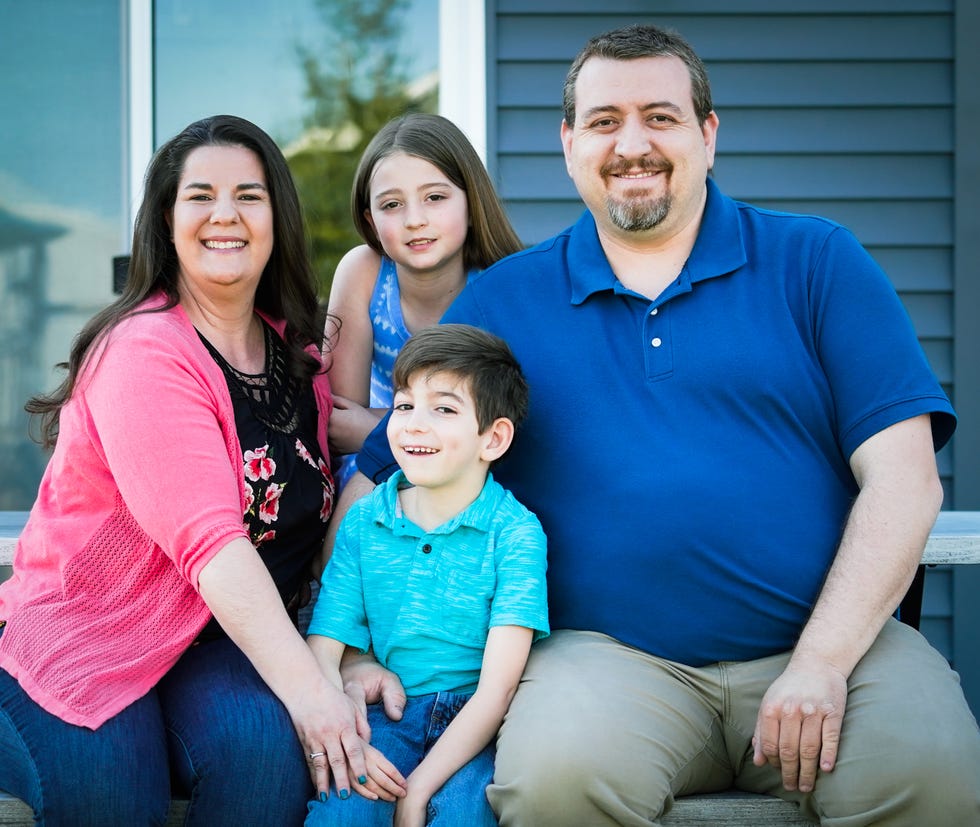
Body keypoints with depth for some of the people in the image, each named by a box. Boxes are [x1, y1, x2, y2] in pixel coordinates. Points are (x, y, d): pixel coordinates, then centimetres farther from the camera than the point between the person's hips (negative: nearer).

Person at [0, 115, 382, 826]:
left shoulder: (299, 348, 6)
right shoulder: (142, 352, -17)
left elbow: (316, 512, 5)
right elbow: (209, 540, -28)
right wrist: (305, 687, -35)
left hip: (218, 638, 5)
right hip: (83, 636, -5)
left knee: (270, 752, -25)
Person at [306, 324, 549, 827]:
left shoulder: (515, 533, -5)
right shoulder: (363, 522, 6)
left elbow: (497, 687, -11)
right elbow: (322, 651, 1)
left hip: (469, 725, -2)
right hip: (381, 714, 2)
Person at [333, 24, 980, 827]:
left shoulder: (817, 262, 8)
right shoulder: (503, 300, 12)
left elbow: (903, 479, -1)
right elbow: (375, 484, 12)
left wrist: (822, 661, -12)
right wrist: (351, 650, -3)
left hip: (826, 643, 0)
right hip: (610, 655, 0)